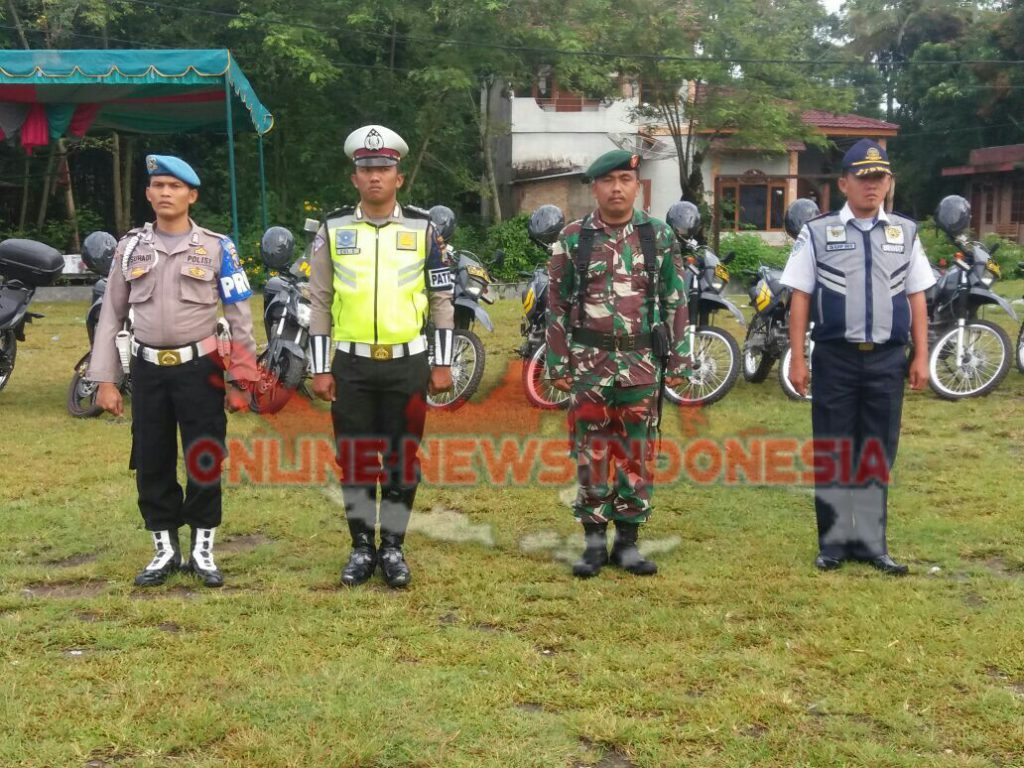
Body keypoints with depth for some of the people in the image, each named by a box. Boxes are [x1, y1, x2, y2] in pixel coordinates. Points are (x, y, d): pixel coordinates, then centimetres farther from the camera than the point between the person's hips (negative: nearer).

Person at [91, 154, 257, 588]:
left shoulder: (216, 247, -1)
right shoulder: (130, 247, 7)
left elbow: (240, 317, 0)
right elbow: (111, 316, 8)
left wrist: (241, 380, -5)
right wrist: (105, 380, 2)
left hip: (200, 368, -2)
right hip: (148, 370, 3)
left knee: (204, 462, 3)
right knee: (152, 464, 8)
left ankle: (203, 551, 16)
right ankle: (166, 551, 21)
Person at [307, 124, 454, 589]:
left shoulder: (422, 229, 2)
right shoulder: (334, 230, 3)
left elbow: (442, 300, 5)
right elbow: (319, 303, 5)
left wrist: (442, 364, 0)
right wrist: (320, 369, 0)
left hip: (407, 364, 0)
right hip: (350, 365, 1)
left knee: (402, 460, 6)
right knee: (354, 459, 7)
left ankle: (393, 547, 19)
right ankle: (361, 547, 20)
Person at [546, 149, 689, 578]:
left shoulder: (659, 237, 3)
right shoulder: (572, 238, 2)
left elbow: (675, 302, 5)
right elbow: (558, 304, 3)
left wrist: (677, 360, 1)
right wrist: (557, 363, -1)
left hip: (642, 362, 1)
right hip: (589, 362, 0)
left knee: (636, 454, 6)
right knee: (590, 453, 4)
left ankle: (628, 541, 16)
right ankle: (594, 540, 14)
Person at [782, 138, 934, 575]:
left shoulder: (906, 233, 9)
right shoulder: (817, 233, 1)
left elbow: (916, 297, 11)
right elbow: (800, 298, 0)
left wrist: (921, 356, 5)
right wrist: (797, 359, -5)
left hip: (887, 358, 2)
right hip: (835, 357, -2)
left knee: (878, 453, 8)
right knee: (832, 452, 4)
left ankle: (871, 543, 17)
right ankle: (833, 542, 14)